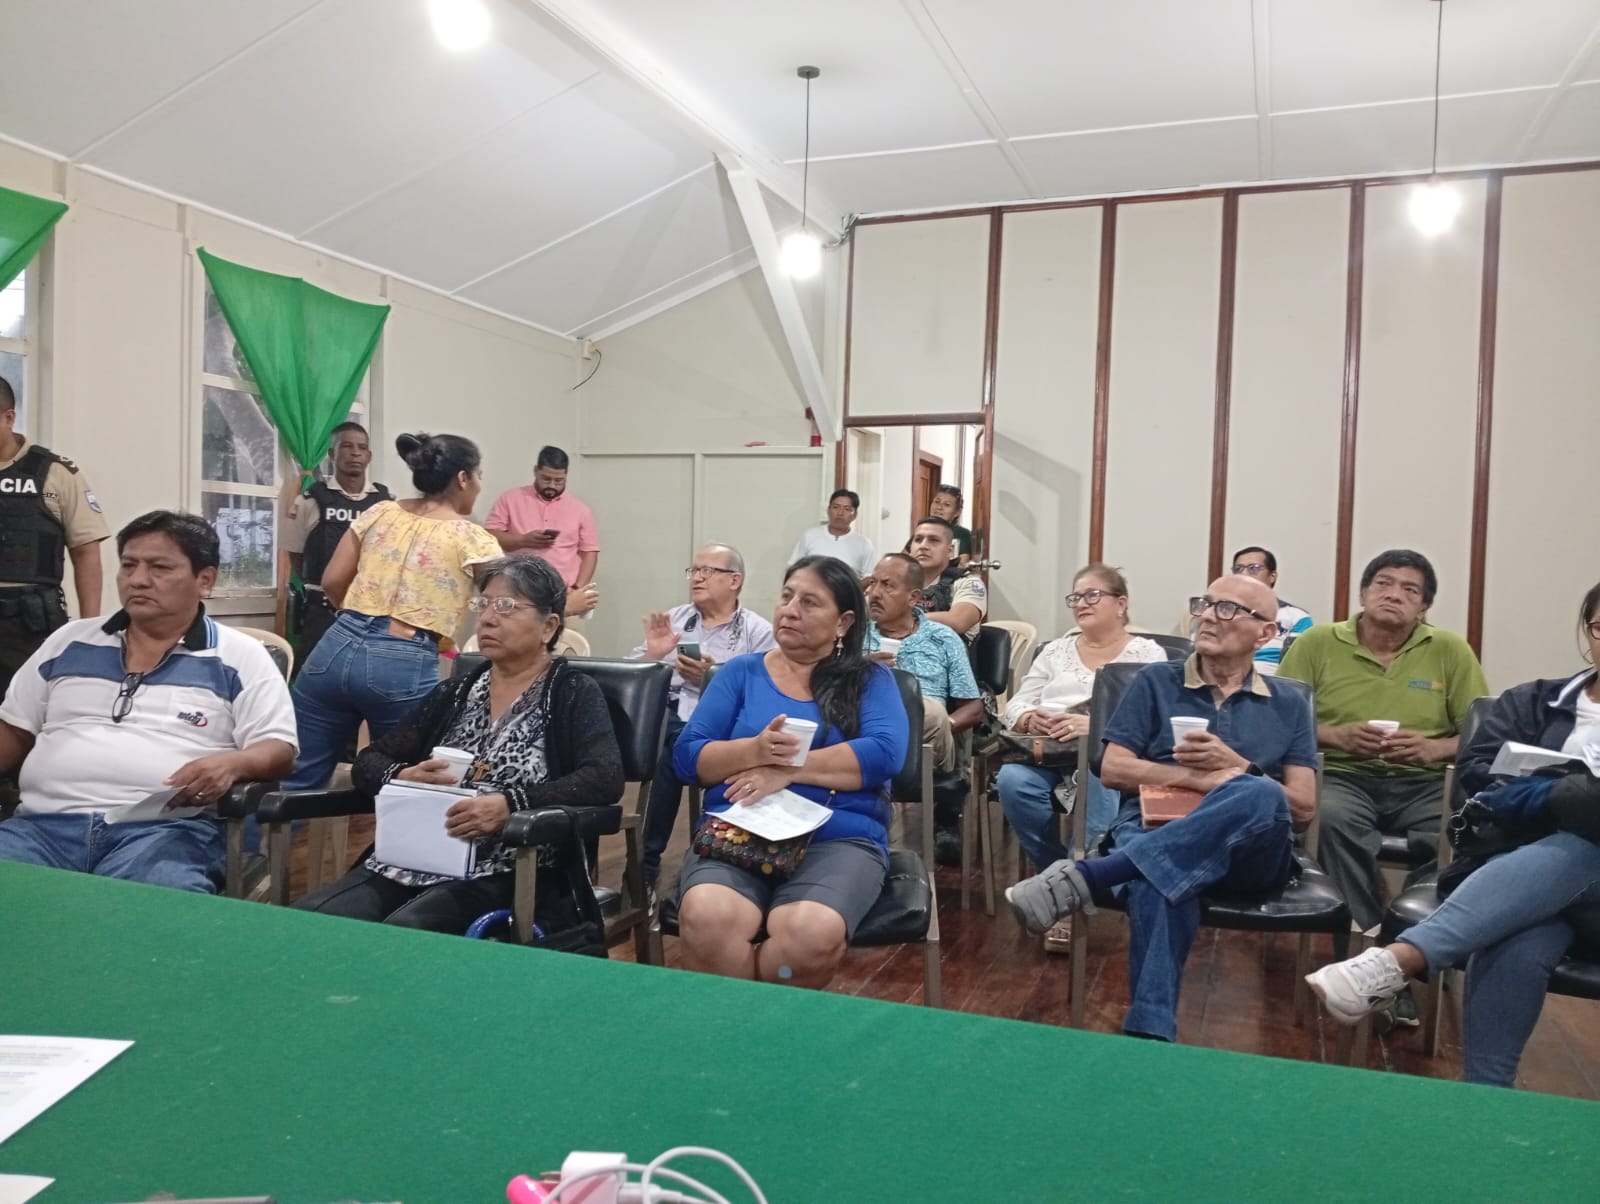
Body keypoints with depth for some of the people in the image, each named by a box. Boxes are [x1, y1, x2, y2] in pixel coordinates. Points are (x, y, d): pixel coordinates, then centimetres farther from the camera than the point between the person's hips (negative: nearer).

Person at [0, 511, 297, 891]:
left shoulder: (239, 657, 7)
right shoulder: (69, 642, 21)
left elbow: (278, 748, 1)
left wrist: (231, 763, -21)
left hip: (166, 829, -4)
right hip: (45, 823, 4)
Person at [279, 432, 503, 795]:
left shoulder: (380, 513, 12)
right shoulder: (472, 538, -1)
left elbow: (332, 582, 13)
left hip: (338, 647, 4)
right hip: (405, 665, -4)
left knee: (298, 783, 11)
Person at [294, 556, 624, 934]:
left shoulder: (573, 693, 1)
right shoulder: (454, 693, 16)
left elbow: (605, 780, -15)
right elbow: (366, 763, 15)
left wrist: (509, 803, -27)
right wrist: (402, 777, -8)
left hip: (508, 875, -5)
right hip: (412, 860, 5)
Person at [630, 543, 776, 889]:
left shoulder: (758, 632, 8)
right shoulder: (673, 619, 22)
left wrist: (711, 679, -16)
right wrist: (652, 656, -2)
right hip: (662, 714, 3)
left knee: (673, 747, -34)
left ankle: (647, 861, -15)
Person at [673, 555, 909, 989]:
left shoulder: (870, 679, 11)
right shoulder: (740, 672, 15)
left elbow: (885, 753, -8)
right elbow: (687, 757, 5)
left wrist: (788, 768, -12)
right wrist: (756, 750, -14)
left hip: (839, 839, -1)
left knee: (811, 935, -33)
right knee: (707, 922, -33)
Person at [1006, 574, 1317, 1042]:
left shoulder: (1288, 706, 19)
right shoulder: (1155, 682, 16)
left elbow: (1303, 808, 12)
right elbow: (1113, 770, 6)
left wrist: (1237, 768, -5)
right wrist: (1203, 778, -6)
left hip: (1249, 854, 1)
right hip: (1152, 835, -1)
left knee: (1261, 797, -37)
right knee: (1160, 883, -40)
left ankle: (1084, 876, -41)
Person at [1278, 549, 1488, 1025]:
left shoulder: (1450, 650, 9)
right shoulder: (1317, 643, 6)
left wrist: (1434, 747, -12)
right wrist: (1335, 735, -12)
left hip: (1423, 785, 2)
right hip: (1342, 776, -1)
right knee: (1334, 818, -36)